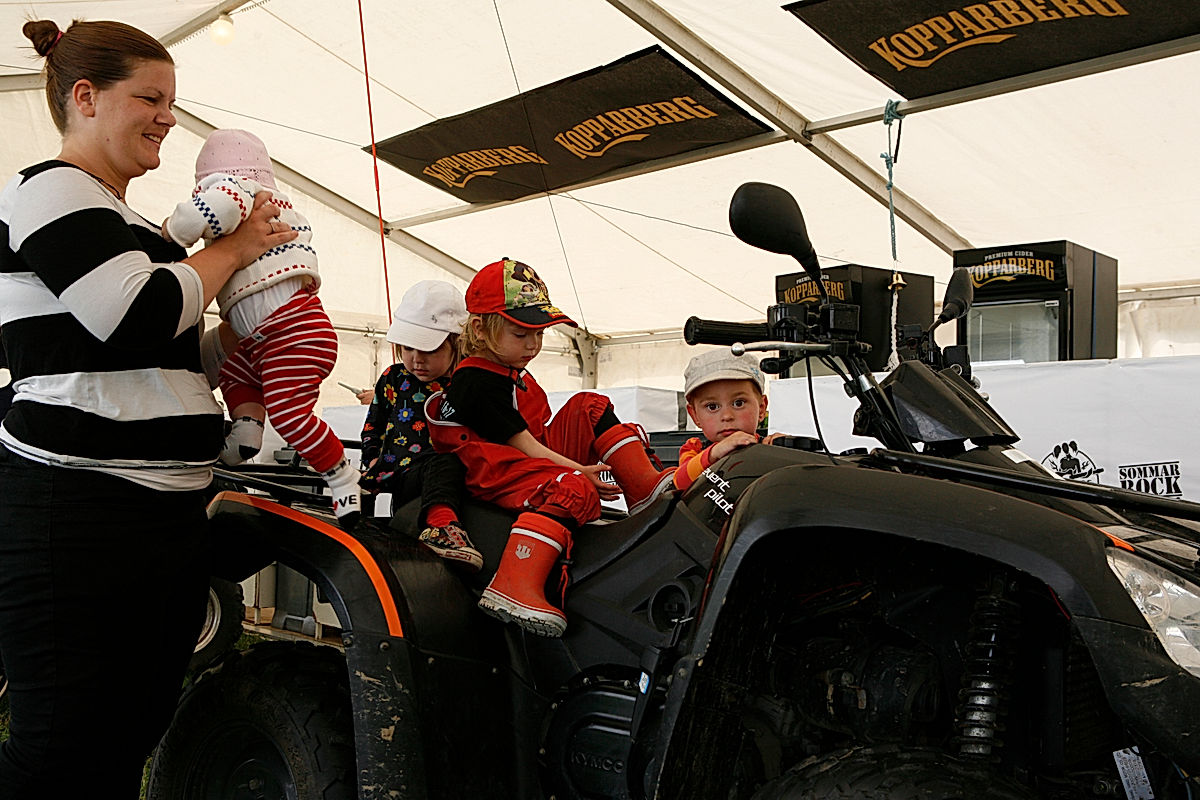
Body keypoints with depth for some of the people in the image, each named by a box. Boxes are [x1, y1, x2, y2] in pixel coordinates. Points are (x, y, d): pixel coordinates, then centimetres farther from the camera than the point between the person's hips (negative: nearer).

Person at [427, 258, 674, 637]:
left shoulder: (514, 371, 20)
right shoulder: (479, 382, -13)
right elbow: (523, 445, -18)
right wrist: (580, 470, -21)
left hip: (543, 459, 10)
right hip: (498, 474, -10)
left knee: (590, 407, 6)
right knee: (573, 490, -37)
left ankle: (647, 488, -4)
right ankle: (512, 589, -50)